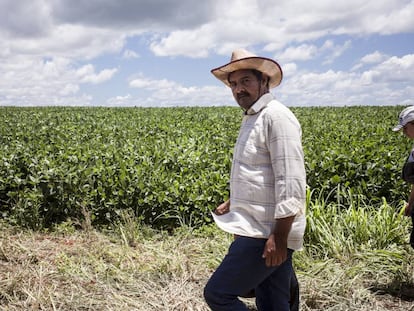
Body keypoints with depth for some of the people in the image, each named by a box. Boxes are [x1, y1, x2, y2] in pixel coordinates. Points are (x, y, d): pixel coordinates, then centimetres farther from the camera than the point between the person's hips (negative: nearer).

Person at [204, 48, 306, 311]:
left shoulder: (276, 116, -14)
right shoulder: (253, 119, 17)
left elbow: (291, 183, -21)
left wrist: (279, 237, -23)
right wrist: (232, 202, 20)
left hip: (268, 233, -9)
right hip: (260, 229, 9)